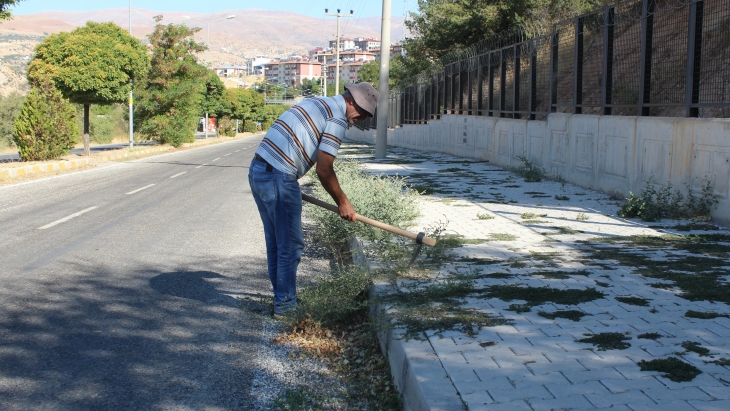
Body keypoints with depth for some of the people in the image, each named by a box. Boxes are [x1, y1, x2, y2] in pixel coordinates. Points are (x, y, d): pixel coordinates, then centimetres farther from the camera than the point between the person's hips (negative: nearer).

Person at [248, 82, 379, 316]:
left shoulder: (316, 104, 21)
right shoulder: (337, 118, -8)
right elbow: (324, 170, -11)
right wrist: (342, 203, 0)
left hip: (257, 170, 10)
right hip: (279, 178, -10)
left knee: (275, 242, 18)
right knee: (290, 245, 2)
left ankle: (281, 295, 29)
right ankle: (285, 304, 11)